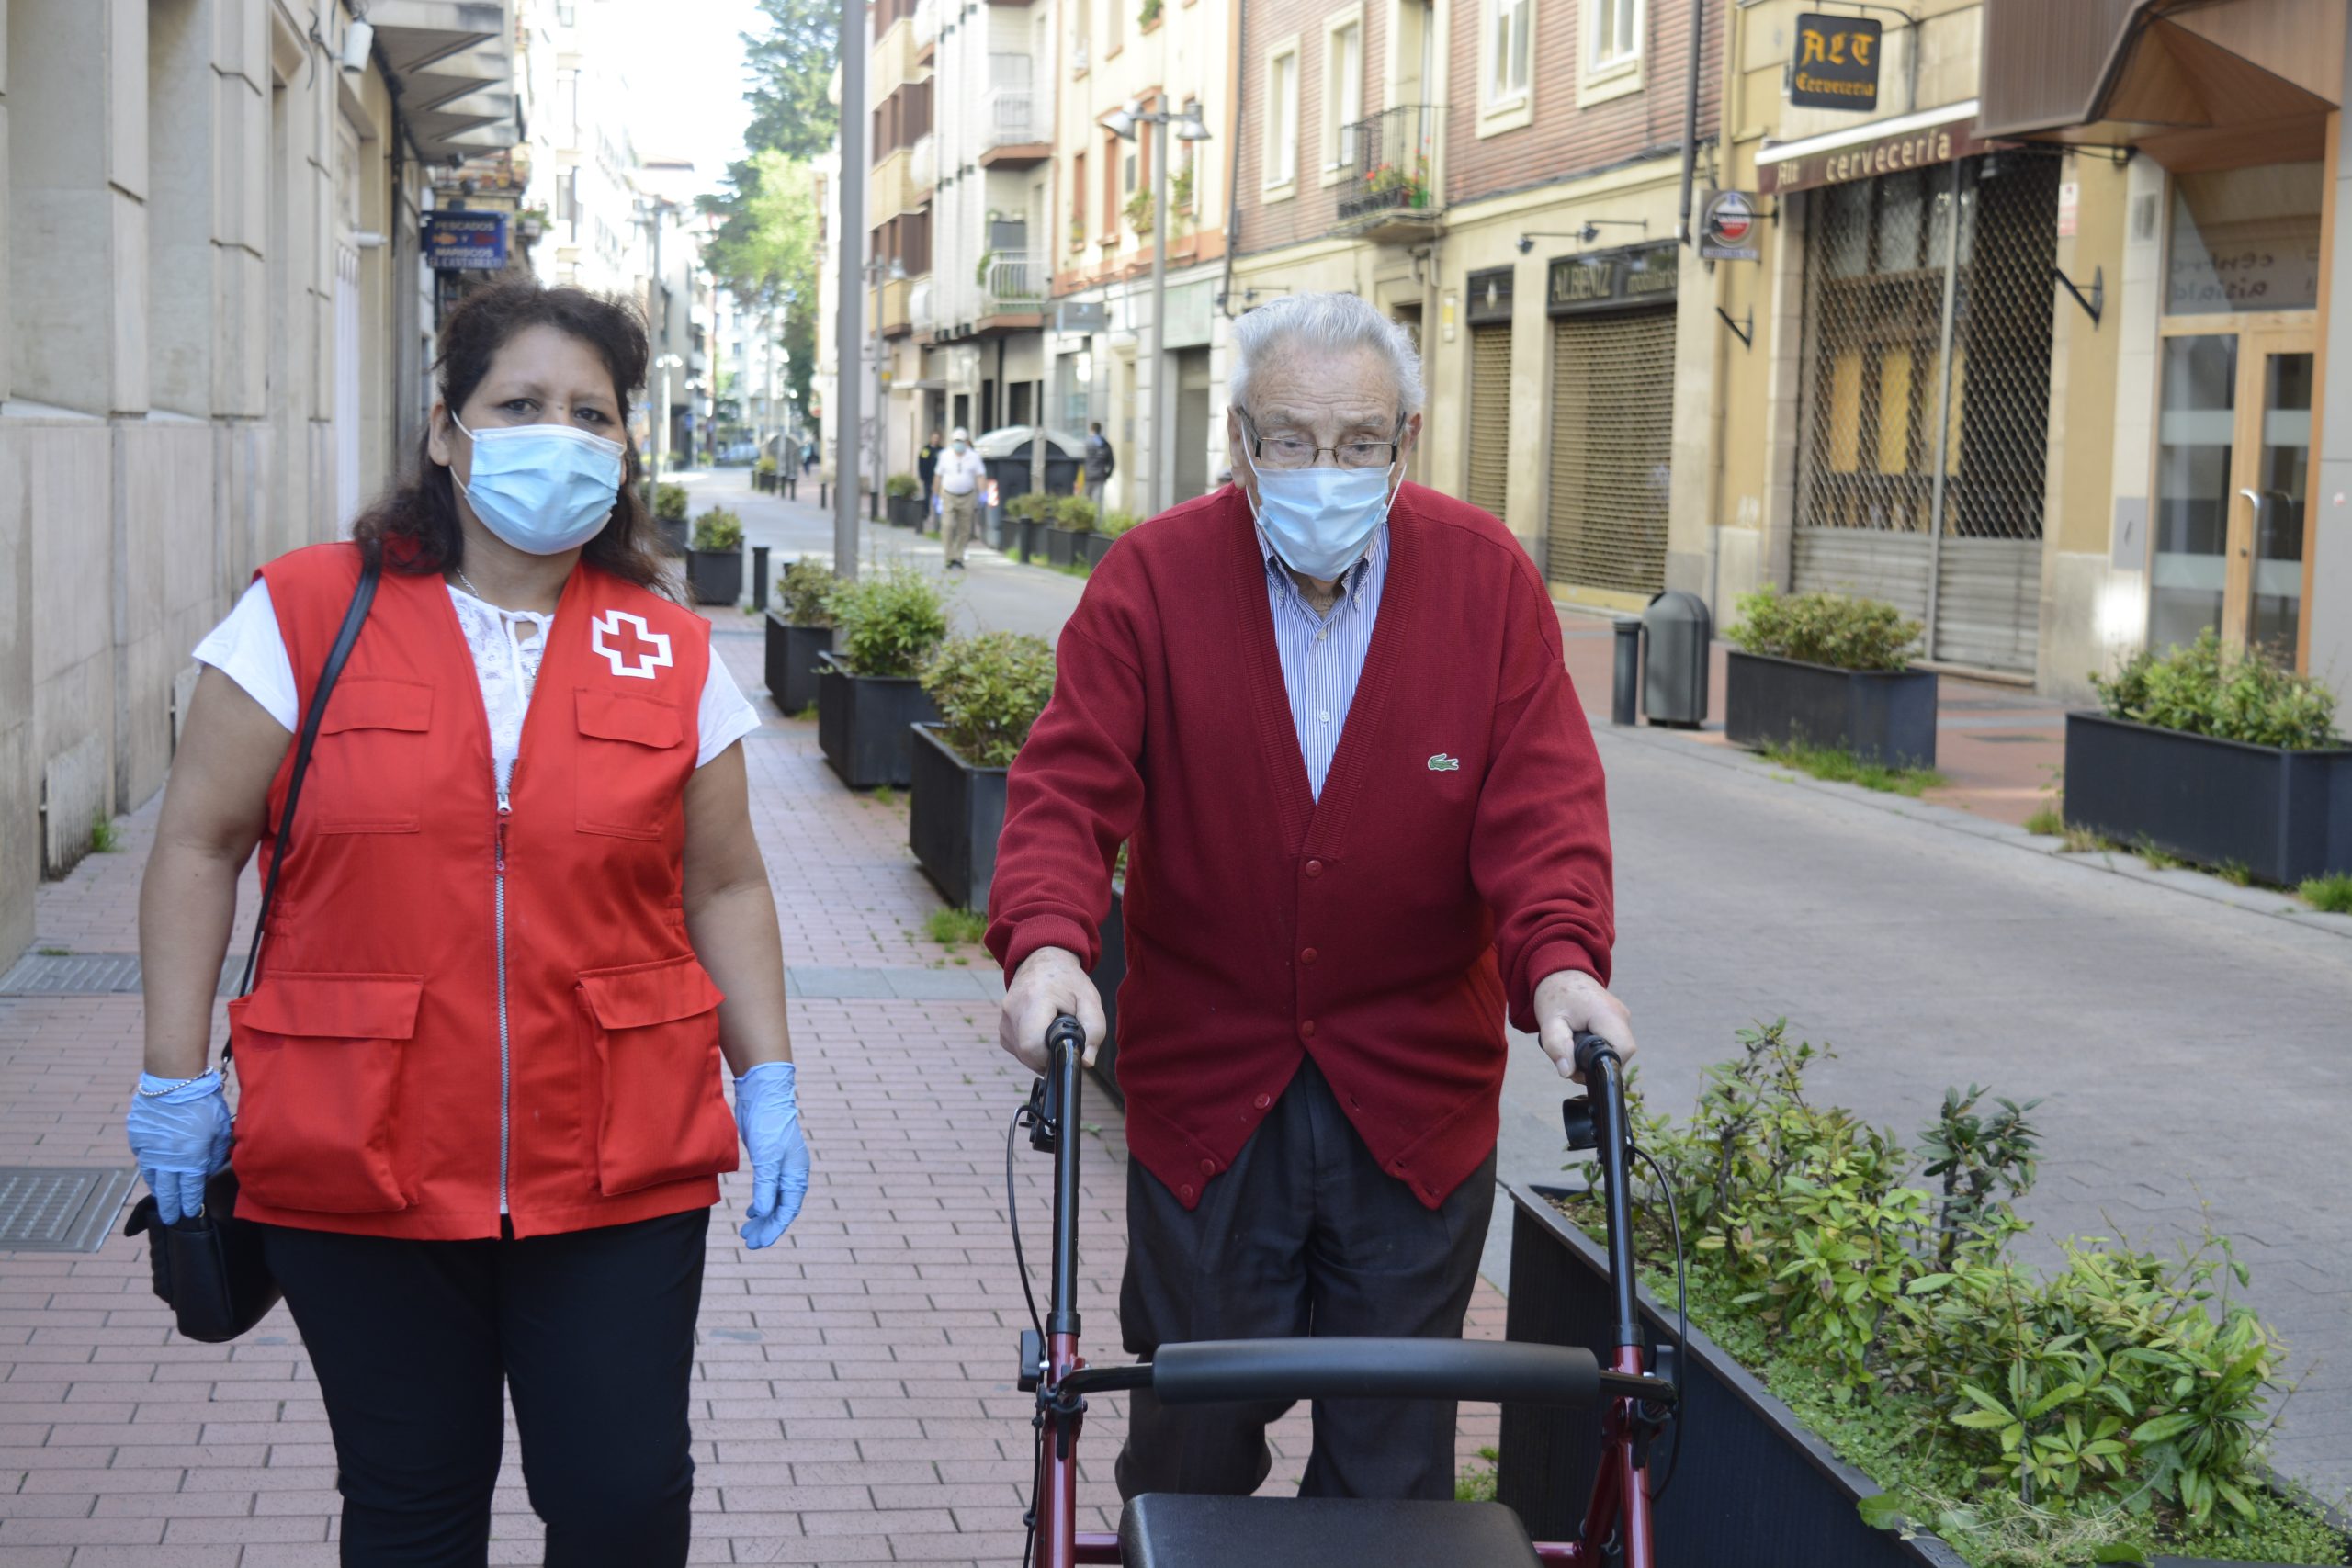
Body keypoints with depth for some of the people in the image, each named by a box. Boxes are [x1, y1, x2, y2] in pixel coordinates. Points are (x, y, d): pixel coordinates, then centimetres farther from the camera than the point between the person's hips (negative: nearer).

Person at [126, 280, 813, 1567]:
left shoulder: (671, 655, 6)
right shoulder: (305, 615, 0)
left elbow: (723, 888, 12)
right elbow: (199, 847, 3)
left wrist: (767, 1085, 6)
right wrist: (175, 1076, 0)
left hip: (620, 1172, 1)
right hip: (361, 1170, -1)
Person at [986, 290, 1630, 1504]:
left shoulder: (1491, 581, -3)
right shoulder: (1152, 580, -5)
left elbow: (1542, 800, -8)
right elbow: (1069, 781, -11)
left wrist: (1559, 958, -26)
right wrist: (1045, 940, -30)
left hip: (1414, 1095, 1)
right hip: (1205, 1088, 0)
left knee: (1394, 1451, 11)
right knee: (1194, 1435, 12)